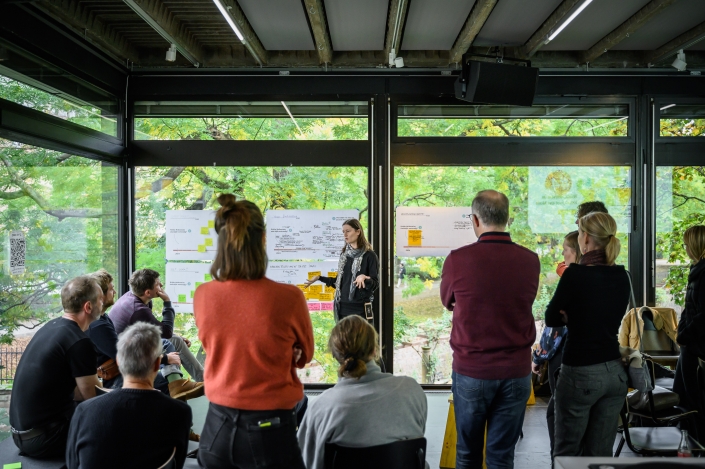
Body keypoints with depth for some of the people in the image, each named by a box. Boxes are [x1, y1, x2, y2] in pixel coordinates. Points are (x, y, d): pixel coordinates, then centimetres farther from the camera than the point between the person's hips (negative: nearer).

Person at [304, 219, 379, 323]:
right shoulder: (344, 254, 11)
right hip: (342, 307, 5)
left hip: (360, 308, -5)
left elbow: (375, 284, -8)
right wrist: (319, 278, 15)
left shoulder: (369, 255, -6)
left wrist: (363, 278, -27)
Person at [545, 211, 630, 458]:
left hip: (581, 374, -6)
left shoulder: (575, 274, -16)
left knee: (567, 453, 10)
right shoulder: (622, 276, 2)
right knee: (601, 453, 15)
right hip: (615, 372, 6)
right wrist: (574, 316, 2)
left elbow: (551, 319, -7)